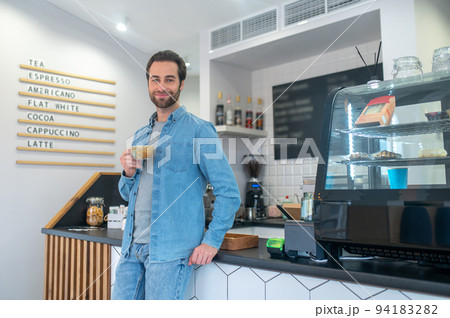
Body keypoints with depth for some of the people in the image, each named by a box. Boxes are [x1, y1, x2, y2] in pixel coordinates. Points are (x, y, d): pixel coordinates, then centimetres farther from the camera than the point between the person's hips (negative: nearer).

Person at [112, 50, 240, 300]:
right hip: (132, 246, 6)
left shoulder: (199, 130, -5)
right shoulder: (140, 136, 16)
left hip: (169, 250, -6)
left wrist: (211, 241, -14)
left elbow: (228, 192, -9)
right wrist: (128, 173, 0)